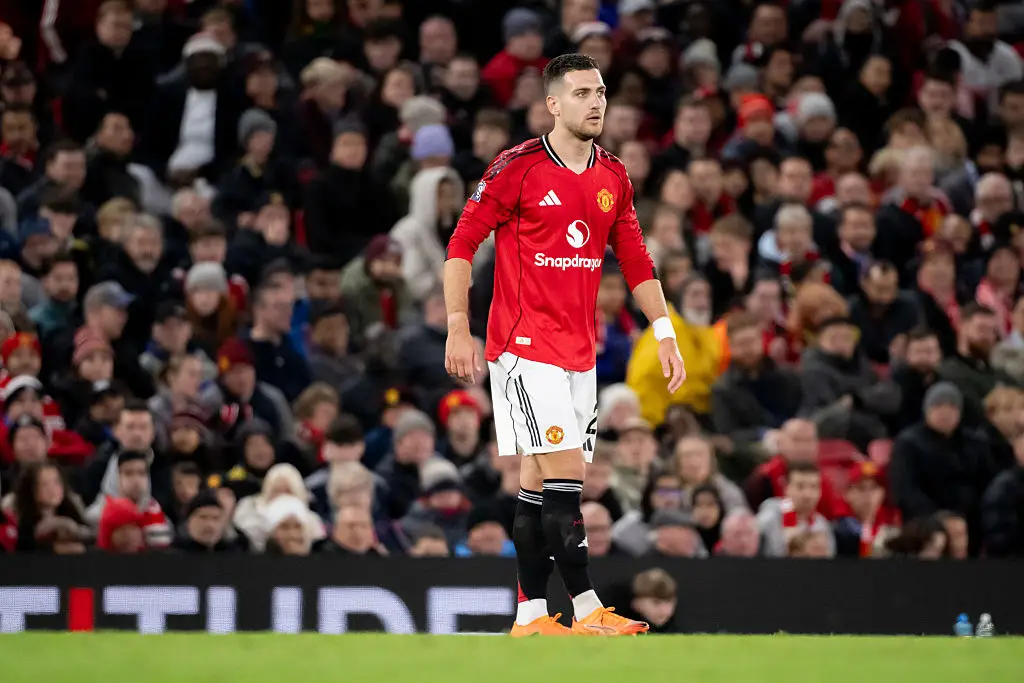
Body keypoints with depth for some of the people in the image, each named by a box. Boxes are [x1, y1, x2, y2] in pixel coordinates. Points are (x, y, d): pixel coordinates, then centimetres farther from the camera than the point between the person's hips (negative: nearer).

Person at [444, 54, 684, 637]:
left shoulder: (614, 177, 10)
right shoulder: (518, 168, -8)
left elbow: (636, 260, 17)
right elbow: (463, 243, -4)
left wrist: (665, 333, 10)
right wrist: (459, 329, -9)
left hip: (580, 349, 6)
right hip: (524, 343, -6)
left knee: (541, 483, 7)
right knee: (565, 471, -14)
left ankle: (531, 617, 9)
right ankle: (588, 610, -13)